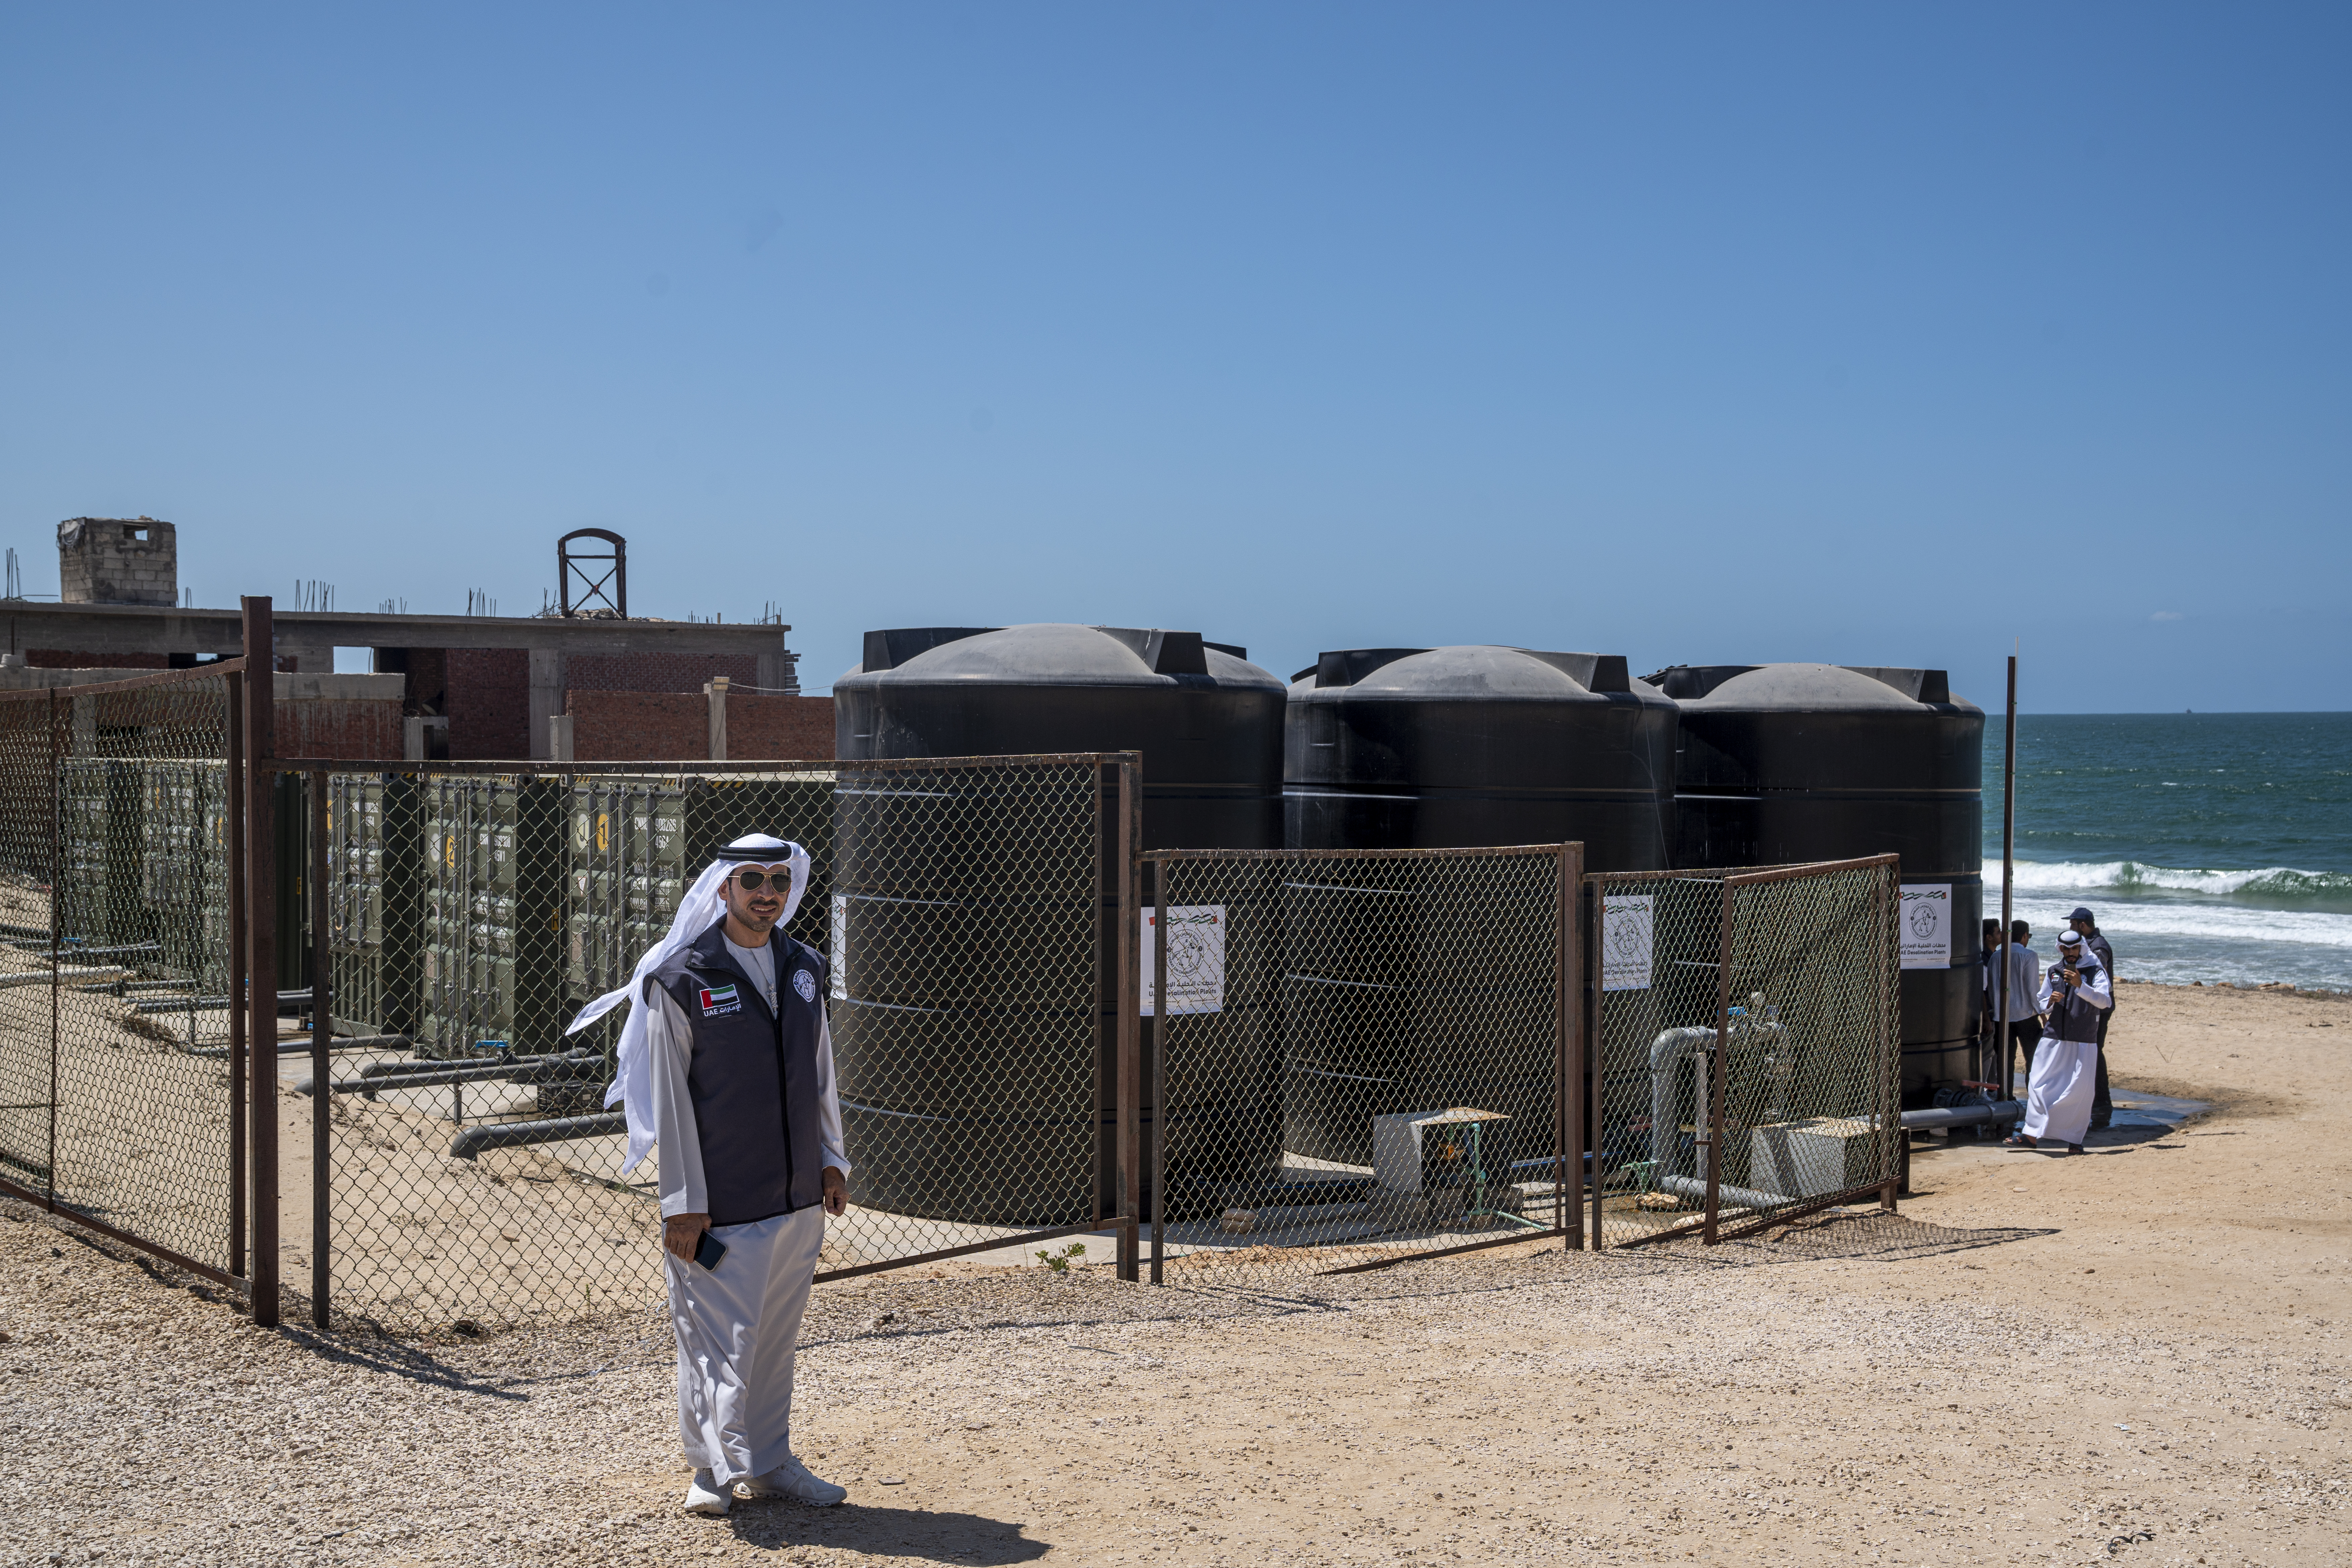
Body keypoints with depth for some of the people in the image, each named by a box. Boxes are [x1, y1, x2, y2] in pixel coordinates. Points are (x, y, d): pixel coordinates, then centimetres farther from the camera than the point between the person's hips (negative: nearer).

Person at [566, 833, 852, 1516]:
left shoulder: (806, 968, 9)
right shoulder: (680, 979, -10)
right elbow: (667, 1096, -10)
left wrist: (830, 1160, 14)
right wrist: (683, 1203, -12)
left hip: (800, 1198, 6)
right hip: (722, 1203, -6)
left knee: (778, 1336, 13)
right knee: (720, 1338, -2)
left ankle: (769, 1463, 26)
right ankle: (714, 1467, 15)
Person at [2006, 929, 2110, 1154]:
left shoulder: (2095, 972, -1)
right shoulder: (2053, 972, 13)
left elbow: (2105, 1002, -16)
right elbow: (2041, 1006, 19)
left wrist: (2080, 986, -29)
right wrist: (2050, 1002, -5)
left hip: (2084, 1042, -4)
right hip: (2054, 1038, 4)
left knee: (2080, 1090, -2)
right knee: (2040, 1085, -2)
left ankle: (2074, 1139, 9)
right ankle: (2032, 1135, 0)